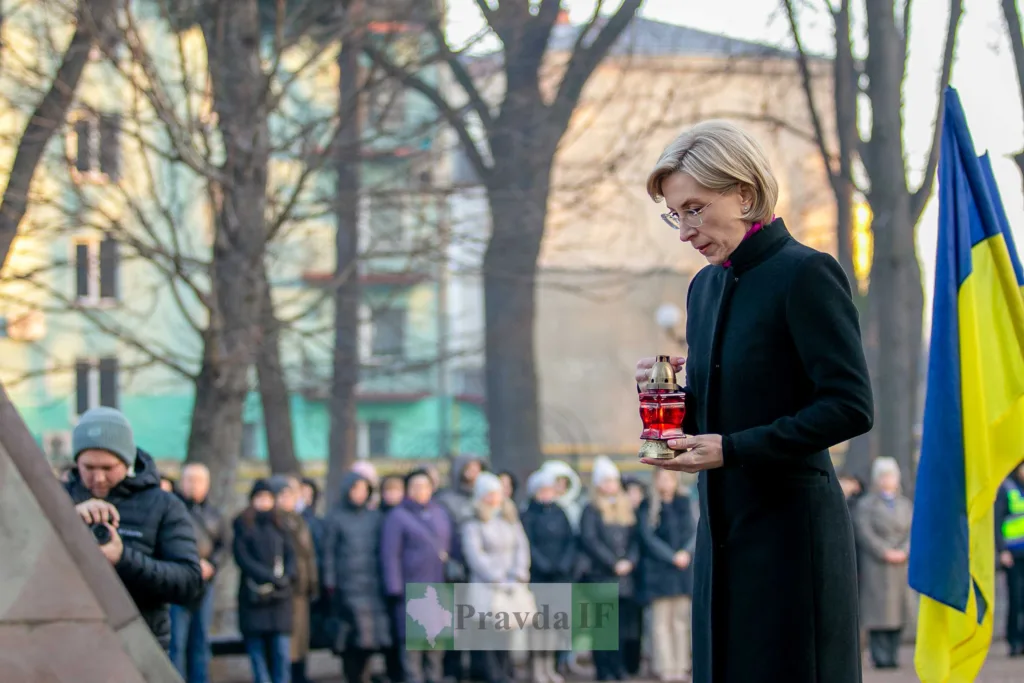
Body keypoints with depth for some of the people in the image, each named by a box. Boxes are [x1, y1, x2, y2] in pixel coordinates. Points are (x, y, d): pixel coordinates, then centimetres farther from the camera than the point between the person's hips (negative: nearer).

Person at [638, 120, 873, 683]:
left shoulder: (806, 274, -11)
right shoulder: (705, 286, 14)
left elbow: (850, 408, -16)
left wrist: (732, 449, -19)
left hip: (791, 534, -8)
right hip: (723, 530, 8)